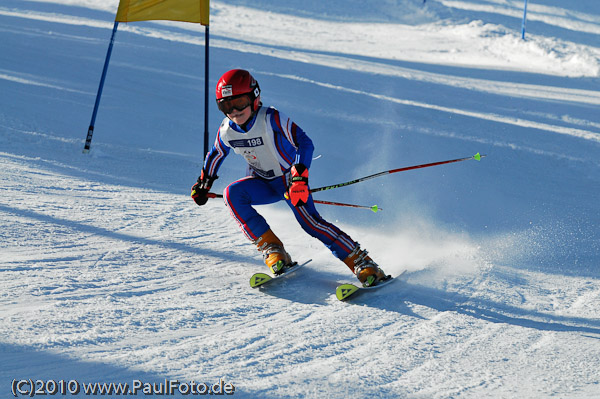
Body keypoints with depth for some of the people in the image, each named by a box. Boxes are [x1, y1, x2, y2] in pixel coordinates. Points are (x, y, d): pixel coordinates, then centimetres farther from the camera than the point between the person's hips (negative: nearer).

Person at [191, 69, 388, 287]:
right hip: (262, 183, 5)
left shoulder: (271, 118, -26)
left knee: (309, 221, -24)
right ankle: (272, 249, -21)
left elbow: (304, 143, -31)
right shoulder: (226, 130, -10)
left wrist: (300, 176, -43)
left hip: (289, 179, -5)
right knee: (232, 194, -24)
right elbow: (216, 154, 13)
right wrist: (203, 183, 21)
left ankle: (363, 263, -22)